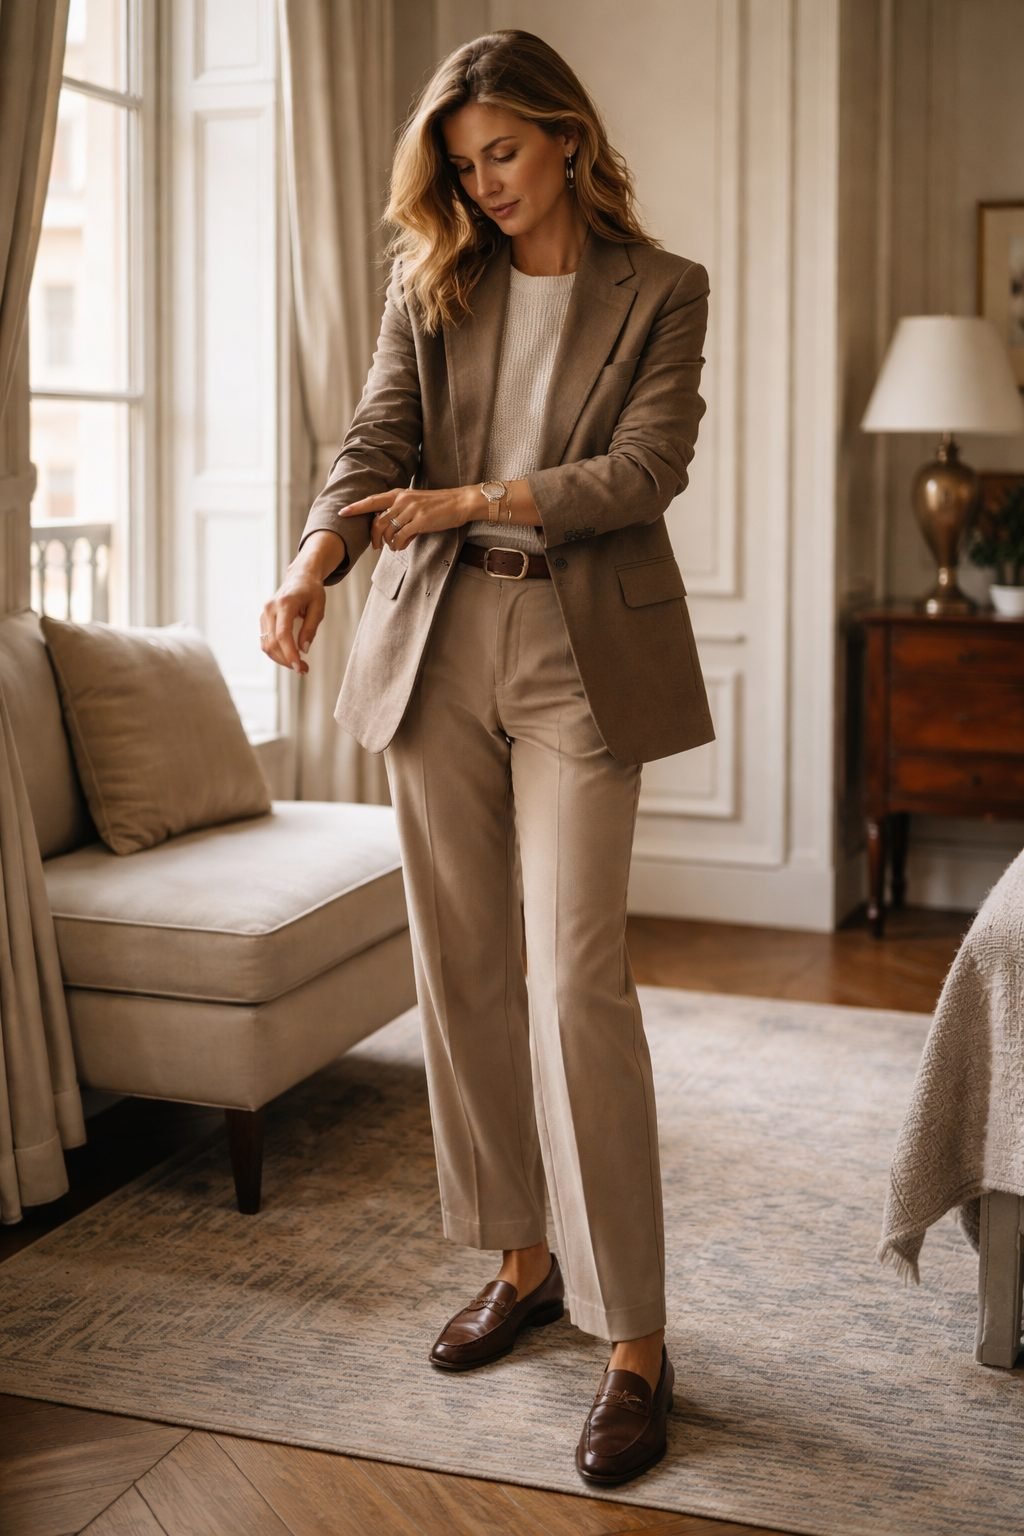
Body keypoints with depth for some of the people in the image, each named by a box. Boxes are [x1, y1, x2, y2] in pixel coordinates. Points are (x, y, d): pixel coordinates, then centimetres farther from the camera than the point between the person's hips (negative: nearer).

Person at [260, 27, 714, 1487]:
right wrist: (315, 561, -21)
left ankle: (635, 1338, -3)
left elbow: (644, 468, -10)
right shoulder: (432, 285, 10)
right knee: (464, 969, 8)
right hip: (437, 641, 4)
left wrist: (478, 500, -21)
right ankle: (523, 1260, 25)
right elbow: (377, 443, -1)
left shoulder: (659, 292, 2)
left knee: (576, 975, -11)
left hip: (579, 650, -4)